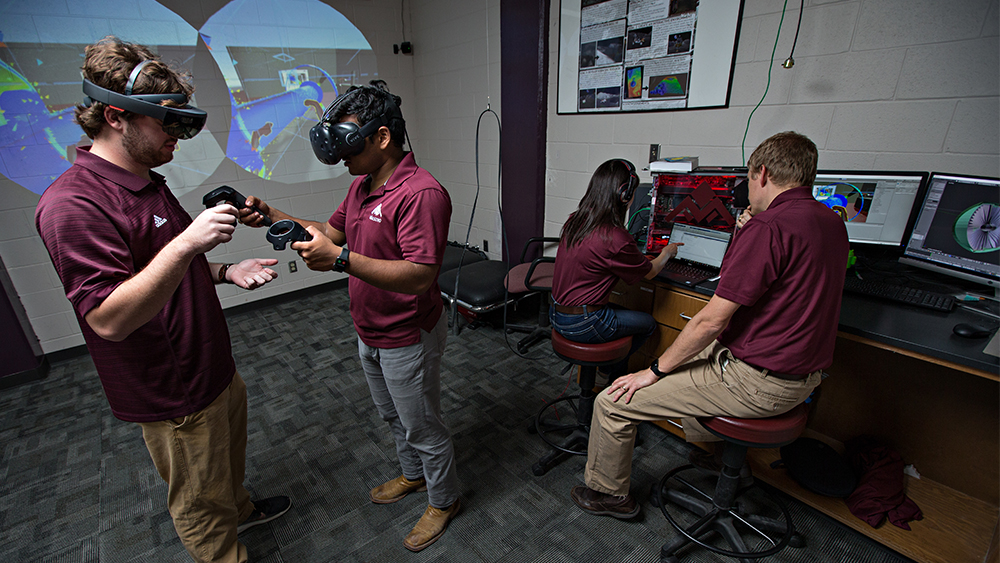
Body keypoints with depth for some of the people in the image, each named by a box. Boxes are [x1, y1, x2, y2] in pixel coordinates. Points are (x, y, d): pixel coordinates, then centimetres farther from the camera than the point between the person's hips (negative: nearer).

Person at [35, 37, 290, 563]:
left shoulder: (149, 184, 7)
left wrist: (226, 271, 2)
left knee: (228, 457, 31)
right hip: (173, 395, -9)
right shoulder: (73, 204, -24)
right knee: (200, 503, 14)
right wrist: (187, 242, -38)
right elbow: (109, 318, -30)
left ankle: (239, 508, 56)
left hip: (213, 367, 9)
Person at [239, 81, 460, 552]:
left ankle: (443, 500, 39)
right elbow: (331, 231, 14)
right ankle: (413, 474, 54)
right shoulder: (362, 184, 5)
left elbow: (420, 275, -35)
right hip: (369, 333, 9)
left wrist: (341, 259, -41)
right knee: (393, 416, 28)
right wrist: (272, 216, 1)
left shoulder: (421, 193, -27)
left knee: (422, 426, 12)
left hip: (408, 339, -9)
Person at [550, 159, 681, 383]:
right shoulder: (615, 239, -24)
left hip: (557, 313, 8)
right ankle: (607, 372, 26)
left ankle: (618, 374, 34)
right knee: (648, 324, 16)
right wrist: (667, 253, 16)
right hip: (581, 325, -8)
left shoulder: (574, 221, -1)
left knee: (629, 314, 27)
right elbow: (650, 272, -4)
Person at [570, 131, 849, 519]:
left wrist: (654, 371, -14)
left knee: (613, 401, -5)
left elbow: (711, 320, -24)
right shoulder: (832, 223, 7)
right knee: (690, 354, 34)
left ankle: (607, 494, 20)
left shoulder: (768, 227, -23)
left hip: (756, 382, -10)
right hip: (804, 374, 10)